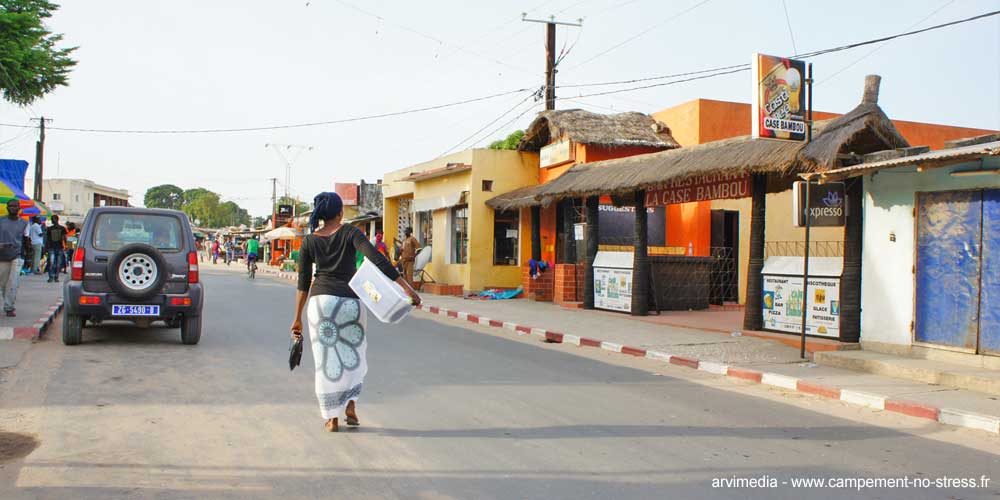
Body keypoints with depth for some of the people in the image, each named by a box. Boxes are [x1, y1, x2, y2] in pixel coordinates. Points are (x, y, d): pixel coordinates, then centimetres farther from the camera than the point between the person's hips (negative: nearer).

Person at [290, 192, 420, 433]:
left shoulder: (309, 241, 4)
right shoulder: (350, 232, -4)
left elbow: (303, 283, 4)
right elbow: (377, 260, -16)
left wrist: (298, 318, 12)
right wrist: (406, 287, -18)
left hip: (321, 300, 1)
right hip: (350, 301, -1)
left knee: (327, 358, 9)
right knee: (353, 353, 19)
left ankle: (332, 418, 10)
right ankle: (350, 404, 7)